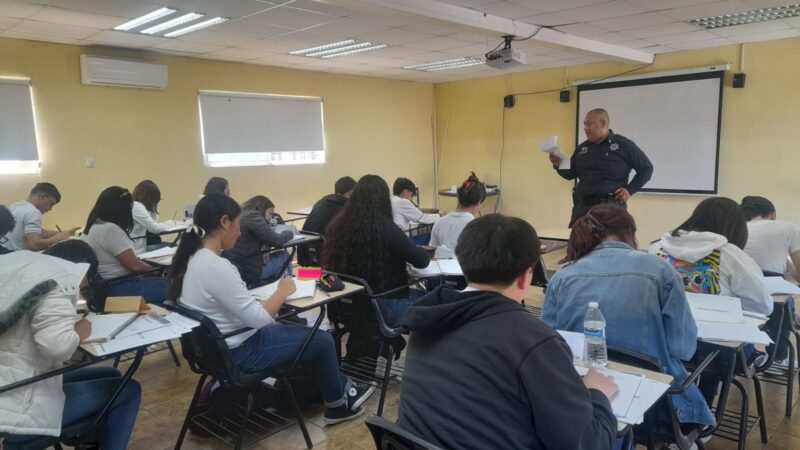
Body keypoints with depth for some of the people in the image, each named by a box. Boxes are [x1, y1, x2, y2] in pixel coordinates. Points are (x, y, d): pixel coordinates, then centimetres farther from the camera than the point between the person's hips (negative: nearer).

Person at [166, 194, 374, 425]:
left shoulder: (192, 258, 0)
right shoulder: (216, 267, -30)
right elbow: (259, 318, -24)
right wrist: (282, 292, -8)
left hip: (217, 346, 9)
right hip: (236, 353, -9)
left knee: (302, 329, 22)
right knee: (322, 341, 6)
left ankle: (341, 387, 33)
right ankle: (338, 404, 28)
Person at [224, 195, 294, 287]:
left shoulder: (241, 214, 14)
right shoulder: (252, 216, -13)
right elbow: (276, 240, -14)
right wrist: (289, 233, 5)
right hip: (247, 271, -9)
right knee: (284, 256, 8)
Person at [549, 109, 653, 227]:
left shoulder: (623, 145, -2)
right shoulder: (582, 148, 12)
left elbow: (646, 168, 2)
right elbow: (571, 174, 18)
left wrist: (630, 189, -6)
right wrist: (558, 165, -2)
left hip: (610, 206, -5)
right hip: (582, 206, 5)